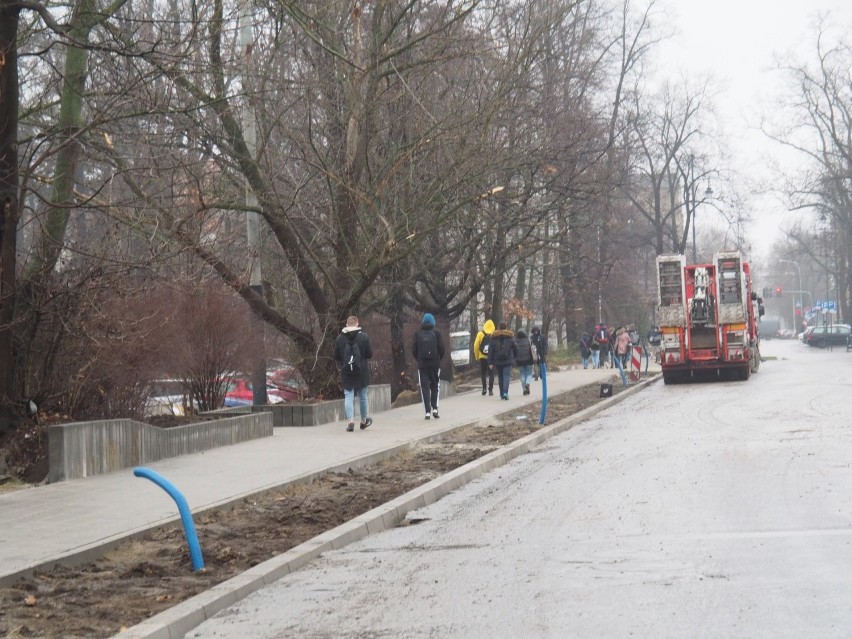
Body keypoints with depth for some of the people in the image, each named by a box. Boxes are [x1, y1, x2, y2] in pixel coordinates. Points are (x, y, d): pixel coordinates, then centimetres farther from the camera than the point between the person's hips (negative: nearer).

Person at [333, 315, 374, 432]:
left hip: (346, 373, 0)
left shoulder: (339, 338, -2)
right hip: (362, 372, 0)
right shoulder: (364, 337, -6)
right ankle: (364, 421, 24)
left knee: (348, 396, 2)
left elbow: (336, 357, 1)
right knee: (362, 396, 12)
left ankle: (350, 420, -13)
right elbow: (370, 355, -5)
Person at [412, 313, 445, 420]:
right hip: (435, 363, 0)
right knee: (435, 386, 12)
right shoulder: (436, 333, -1)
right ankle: (434, 408, -2)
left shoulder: (418, 334, 1)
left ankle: (428, 411, -5)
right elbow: (441, 348, -4)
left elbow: (414, 350, -1)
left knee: (424, 388, 2)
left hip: (422, 364, 0)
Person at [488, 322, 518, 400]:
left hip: (498, 361, 2)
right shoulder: (510, 336, -1)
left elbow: (490, 350, 0)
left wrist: (490, 361, 1)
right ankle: (505, 392, -22)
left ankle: (502, 394, 15)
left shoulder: (494, 337, 2)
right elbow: (515, 347, 2)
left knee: (500, 377, 12)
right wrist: (515, 357, 18)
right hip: (508, 360, -2)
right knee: (506, 376, -5)